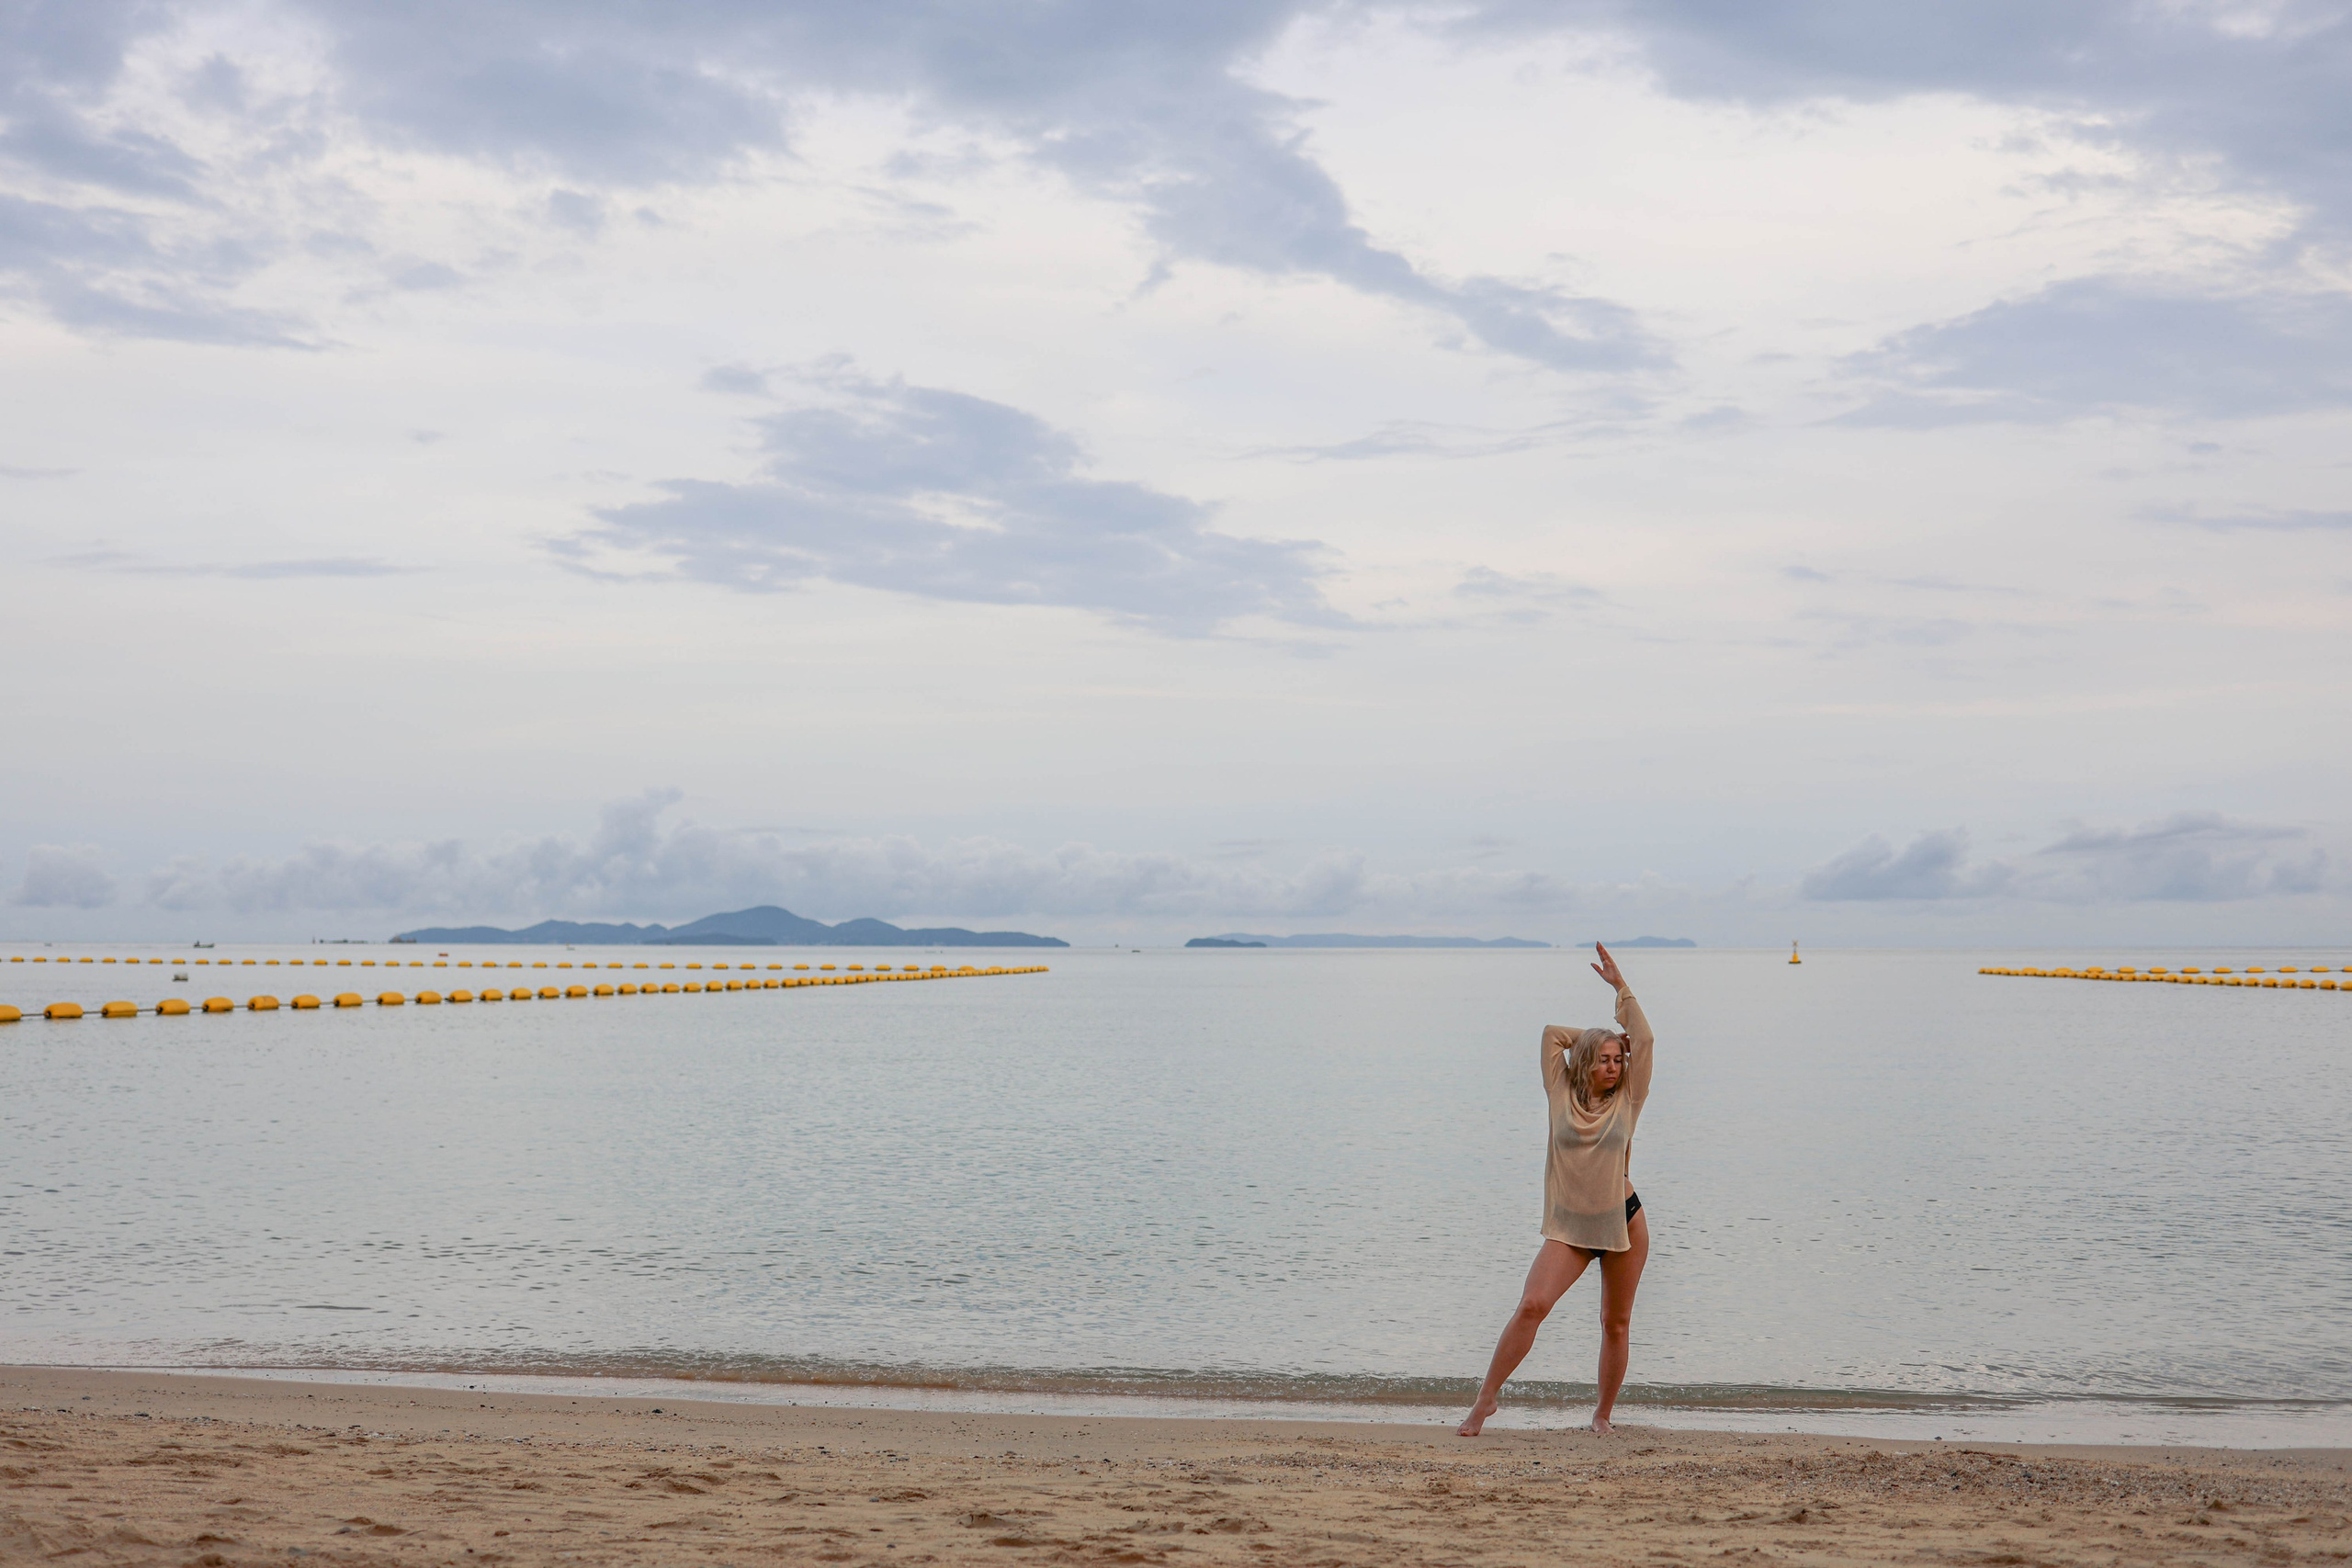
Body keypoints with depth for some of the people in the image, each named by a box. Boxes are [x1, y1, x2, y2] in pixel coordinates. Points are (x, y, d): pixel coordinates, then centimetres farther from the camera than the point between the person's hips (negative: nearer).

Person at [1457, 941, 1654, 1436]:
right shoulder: (1562, 1095, 2)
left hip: (1625, 1220, 1)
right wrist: (1600, 1038, 8)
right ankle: (1487, 1398, -8)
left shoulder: (1627, 1099, 2)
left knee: (1616, 1323, 7)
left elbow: (1644, 1040, -4)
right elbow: (1551, 1034, 1)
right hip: (1570, 1226, -1)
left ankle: (1603, 1413, 22)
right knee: (1532, 1305, -16)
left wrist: (1620, 987, -2)